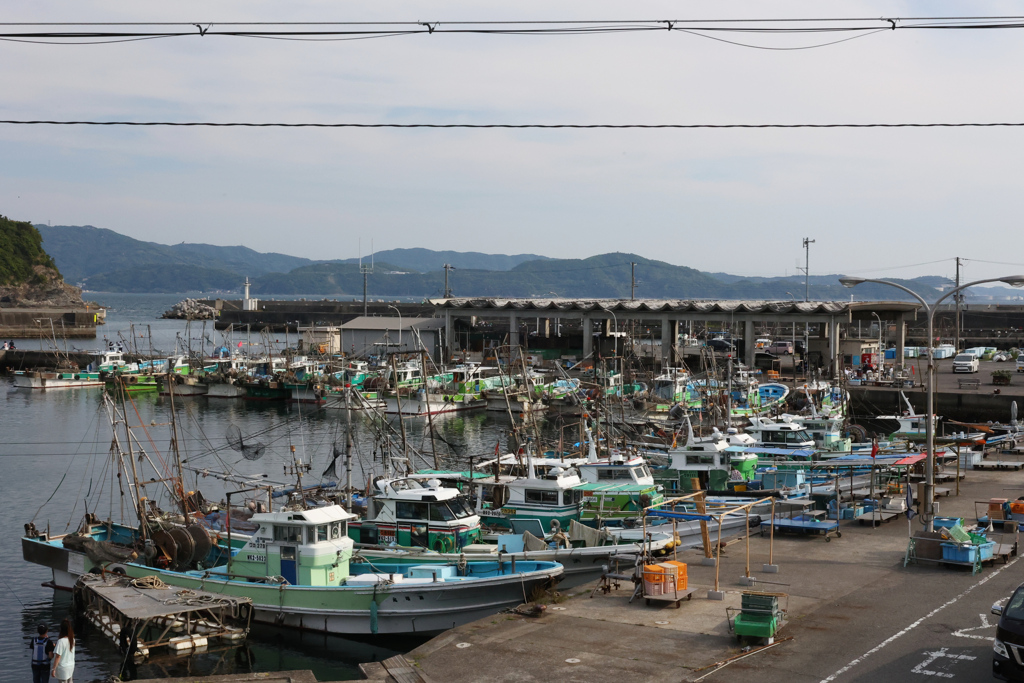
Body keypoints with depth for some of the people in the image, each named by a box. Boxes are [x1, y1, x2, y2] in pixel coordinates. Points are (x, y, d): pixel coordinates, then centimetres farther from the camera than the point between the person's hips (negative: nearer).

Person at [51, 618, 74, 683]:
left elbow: (58, 656, -20)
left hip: (63, 668, -6)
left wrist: (53, 669, -14)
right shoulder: (72, 639, -2)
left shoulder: (61, 641, -23)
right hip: (71, 666, 6)